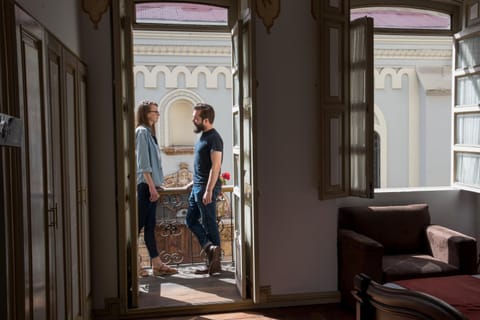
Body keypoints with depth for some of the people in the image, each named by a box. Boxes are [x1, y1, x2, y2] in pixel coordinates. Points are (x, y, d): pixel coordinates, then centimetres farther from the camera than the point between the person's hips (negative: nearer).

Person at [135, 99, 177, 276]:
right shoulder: (142, 132, -10)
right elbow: (143, 163, -17)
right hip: (145, 184, -10)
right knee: (140, 224, -4)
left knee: (150, 225, 10)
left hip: (149, 184, 10)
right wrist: (152, 186, -20)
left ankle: (157, 264, 14)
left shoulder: (148, 132, 18)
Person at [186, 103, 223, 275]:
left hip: (207, 188, -10)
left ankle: (215, 263, 7)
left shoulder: (214, 138, -16)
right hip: (197, 187, 10)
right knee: (191, 220, 12)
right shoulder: (203, 136, 14)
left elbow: (215, 166, -22)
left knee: (209, 223, -3)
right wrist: (194, 182, 24)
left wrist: (208, 190, -25)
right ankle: (210, 248, 11)